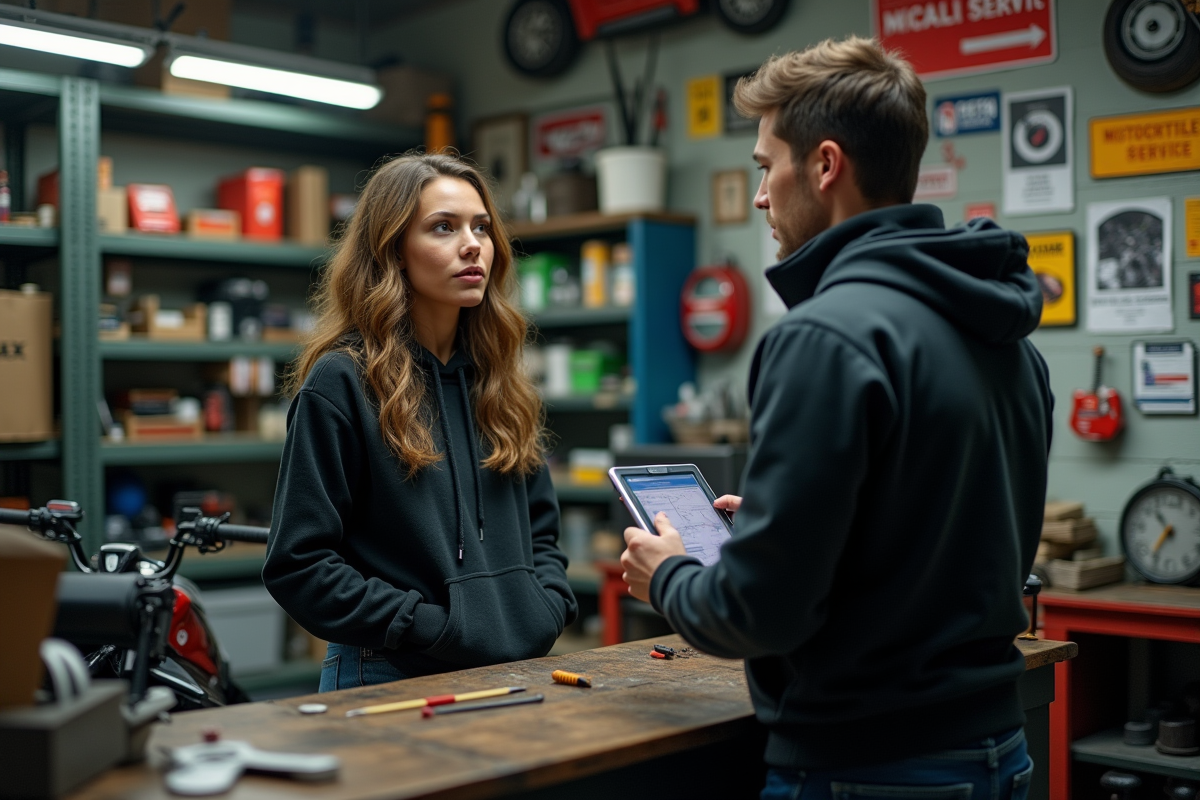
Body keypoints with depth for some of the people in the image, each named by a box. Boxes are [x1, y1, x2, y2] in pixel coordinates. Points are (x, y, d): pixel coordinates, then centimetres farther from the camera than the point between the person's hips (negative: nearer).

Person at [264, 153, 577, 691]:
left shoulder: (500, 380, 8)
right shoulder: (341, 383, -10)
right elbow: (297, 565, -13)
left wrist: (548, 609, -4)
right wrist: (433, 628, -18)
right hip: (390, 679, -5)